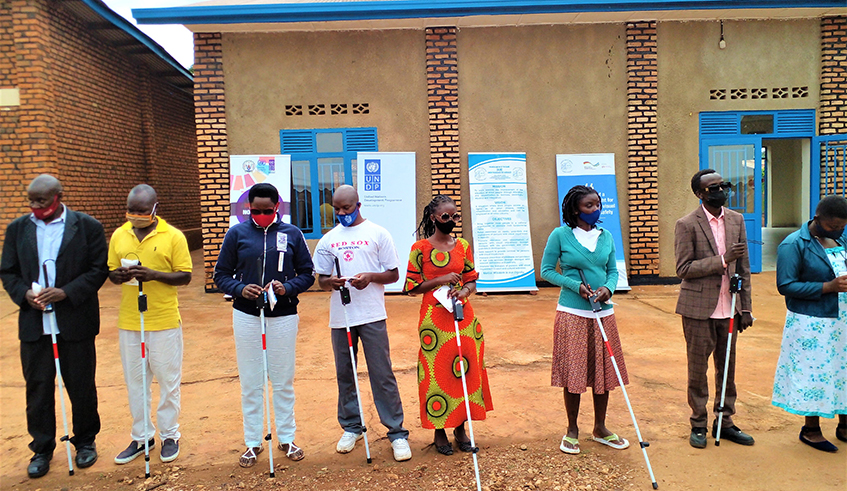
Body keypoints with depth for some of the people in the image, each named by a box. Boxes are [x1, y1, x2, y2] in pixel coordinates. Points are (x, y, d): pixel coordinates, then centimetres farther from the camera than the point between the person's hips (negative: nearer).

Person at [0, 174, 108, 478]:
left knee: (81, 386, 9)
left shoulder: (87, 226, -3)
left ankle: (85, 441, 27)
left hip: (75, 322, -2)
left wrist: (67, 292, -17)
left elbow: (99, 269, -5)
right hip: (34, 324, 3)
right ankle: (42, 449, 25)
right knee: (38, 388, 9)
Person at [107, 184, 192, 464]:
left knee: (168, 380, 7)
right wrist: (119, 275, -12)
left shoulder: (173, 236, -6)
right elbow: (111, 273, 12)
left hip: (164, 322, -4)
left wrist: (154, 274, -22)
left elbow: (185, 276, -6)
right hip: (129, 322, 4)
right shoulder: (119, 236, 6)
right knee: (134, 381, 13)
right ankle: (141, 436, 29)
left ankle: (170, 436, 24)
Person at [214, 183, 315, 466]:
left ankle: (287, 438, 24)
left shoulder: (292, 234, 3)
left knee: (283, 380, 9)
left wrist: (287, 287, -15)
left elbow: (307, 274, 4)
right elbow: (221, 274, 4)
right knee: (250, 382, 7)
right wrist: (240, 288, -16)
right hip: (246, 316, 0)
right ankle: (253, 443, 22)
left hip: (284, 316, 0)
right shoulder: (237, 233, 3)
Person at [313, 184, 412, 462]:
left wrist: (371, 277, -16)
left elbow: (393, 274, 3)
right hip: (340, 317, 3)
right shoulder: (328, 240, 12)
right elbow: (321, 280, 13)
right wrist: (331, 282, -10)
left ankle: (397, 433, 6)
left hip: (372, 315, -3)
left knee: (382, 375, -2)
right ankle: (351, 428, 27)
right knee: (345, 374, 11)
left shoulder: (377, 233, 3)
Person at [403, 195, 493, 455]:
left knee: (465, 369, 7)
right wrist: (439, 280, -14)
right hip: (434, 318, -4)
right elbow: (411, 286, -3)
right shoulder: (420, 248, -3)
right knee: (437, 371, 1)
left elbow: (472, 279, 12)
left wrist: (465, 290, -9)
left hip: (463, 316, 4)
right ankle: (439, 431, 16)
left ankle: (460, 428, 22)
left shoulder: (463, 246, 9)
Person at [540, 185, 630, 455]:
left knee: (604, 371, 10)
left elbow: (613, 270, 13)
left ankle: (600, 428, 27)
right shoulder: (560, 235, -5)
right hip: (572, 313, -4)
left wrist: (608, 288, -9)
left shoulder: (606, 236, 8)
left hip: (603, 313, 4)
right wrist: (576, 285, -15)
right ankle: (572, 430, 19)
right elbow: (547, 270, -3)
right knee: (573, 372, 1)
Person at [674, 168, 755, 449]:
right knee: (698, 369, 6)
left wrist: (745, 308, 8)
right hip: (699, 309, -5)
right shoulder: (687, 225, -9)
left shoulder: (736, 220, 7)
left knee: (727, 368, 13)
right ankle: (698, 425, 20)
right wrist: (722, 260, -20)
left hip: (728, 308, 5)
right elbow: (683, 268, -13)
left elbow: (744, 268, 10)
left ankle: (725, 422, 28)